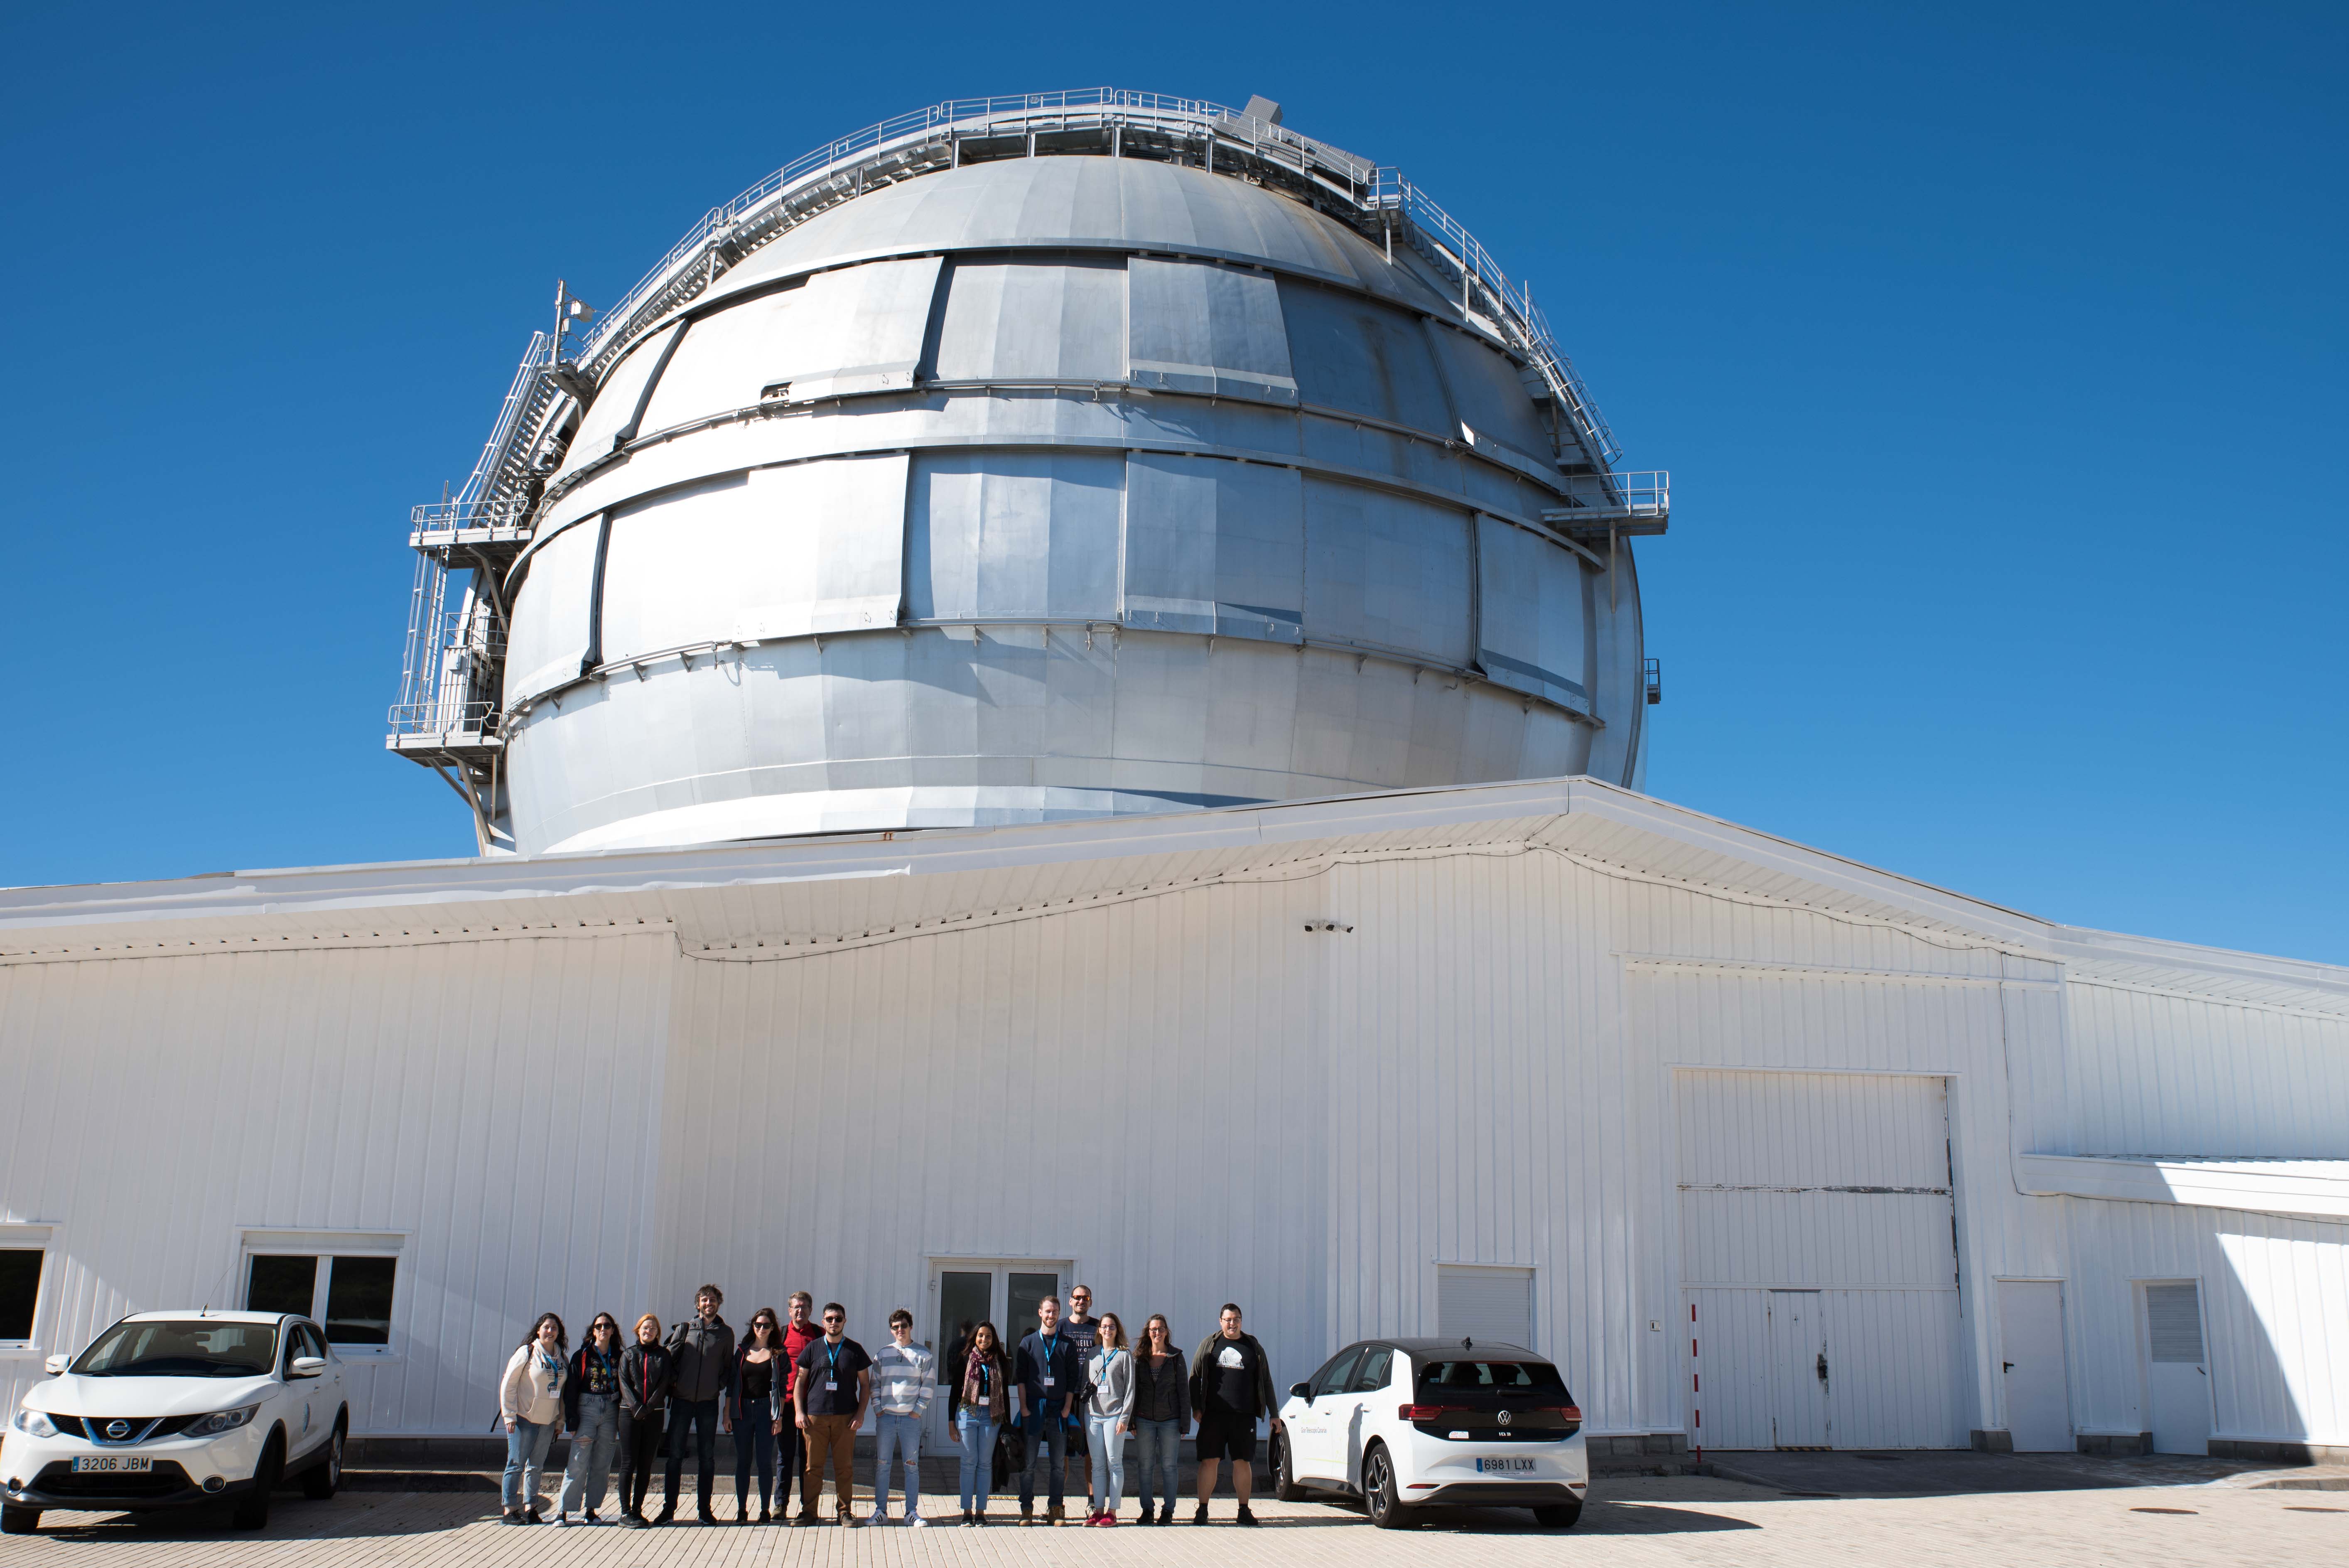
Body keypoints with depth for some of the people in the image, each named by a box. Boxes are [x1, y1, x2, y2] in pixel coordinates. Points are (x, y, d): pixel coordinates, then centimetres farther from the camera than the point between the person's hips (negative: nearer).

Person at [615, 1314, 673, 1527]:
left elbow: (664, 1384, 0)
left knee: (646, 1464, 3)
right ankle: (625, 1512, -2)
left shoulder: (663, 1355, 10)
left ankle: (637, 1510, 8)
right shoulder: (628, 1354, 9)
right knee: (629, 1463, -4)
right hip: (630, 1413, -1)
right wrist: (637, 1407, -15)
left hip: (655, 1414, 1)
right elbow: (624, 1383, -1)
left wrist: (648, 1408, -12)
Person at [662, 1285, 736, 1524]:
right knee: (675, 1455, 1)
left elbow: (729, 1366, 11)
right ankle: (669, 1508, 8)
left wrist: (720, 1384, -3)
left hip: (709, 1402, 0)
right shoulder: (684, 1329, 5)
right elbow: (669, 1358, 5)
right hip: (682, 1399, 0)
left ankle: (705, 1509, 10)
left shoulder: (726, 1333, 6)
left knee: (707, 1457, 4)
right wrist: (673, 1381, -7)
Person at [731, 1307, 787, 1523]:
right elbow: (733, 1383, 9)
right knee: (742, 1460, 3)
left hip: (766, 1410, -2)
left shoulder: (778, 1354, 3)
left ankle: (765, 1510, 7)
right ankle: (741, 1509, 8)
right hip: (743, 1410, 2)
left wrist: (779, 1416, -7)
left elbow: (782, 1387, 0)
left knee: (765, 1461, -1)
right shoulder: (742, 1352, 10)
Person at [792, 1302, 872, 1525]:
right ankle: (808, 1511, 8)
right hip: (815, 1417, 0)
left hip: (846, 1417, 0)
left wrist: (860, 1413, 0)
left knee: (845, 1467, 1)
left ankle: (845, 1511, 10)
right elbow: (800, 1382, 11)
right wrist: (799, 1412, 0)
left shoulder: (855, 1350, 8)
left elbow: (865, 1385, 11)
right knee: (813, 1467, 0)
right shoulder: (812, 1349, 9)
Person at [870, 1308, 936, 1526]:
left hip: (911, 1418, -2)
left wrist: (919, 1410, -5)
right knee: (882, 1465, 3)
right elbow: (875, 1383, 11)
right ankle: (880, 1510, 10)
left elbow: (928, 1385, 2)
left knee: (912, 1466, 1)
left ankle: (912, 1512, 7)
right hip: (887, 1416, 2)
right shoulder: (883, 1354, 9)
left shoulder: (924, 1355, 4)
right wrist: (878, 1407, 0)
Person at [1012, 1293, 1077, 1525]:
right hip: (1033, 1409, -1)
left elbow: (1072, 1380, 7)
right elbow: (1020, 1378, 4)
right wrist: (1023, 1407, -5)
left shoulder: (1067, 1345, 9)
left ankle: (1056, 1509, 8)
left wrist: (1067, 1408, -3)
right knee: (1028, 1462, -1)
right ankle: (1027, 1509, 5)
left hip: (1058, 1408, 1)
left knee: (1059, 1463, 2)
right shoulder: (1028, 1343, 7)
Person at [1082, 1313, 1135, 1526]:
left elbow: (1130, 1388, -1)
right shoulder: (1092, 1354, 14)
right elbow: (1084, 1383, 17)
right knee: (1097, 1464, 5)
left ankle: (1112, 1511, 0)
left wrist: (1125, 1417, -9)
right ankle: (1098, 1509, 8)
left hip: (1115, 1415, -4)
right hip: (1093, 1414, 4)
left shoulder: (1125, 1355, 2)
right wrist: (1082, 1416, 9)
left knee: (1114, 1462, -3)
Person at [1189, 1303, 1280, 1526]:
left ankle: (1244, 1510, 13)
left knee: (1242, 1462, 4)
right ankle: (1202, 1510, 6)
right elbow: (1195, 1378, 11)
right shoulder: (1209, 1345, 8)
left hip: (1244, 1415, 1)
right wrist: (1196, 1408, 2)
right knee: (1209, 1461, -2)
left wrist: (1274, 1414, 11)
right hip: (1213, 1415, -1)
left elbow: (1266, 1382, 13)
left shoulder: (1253, 1347, 10)